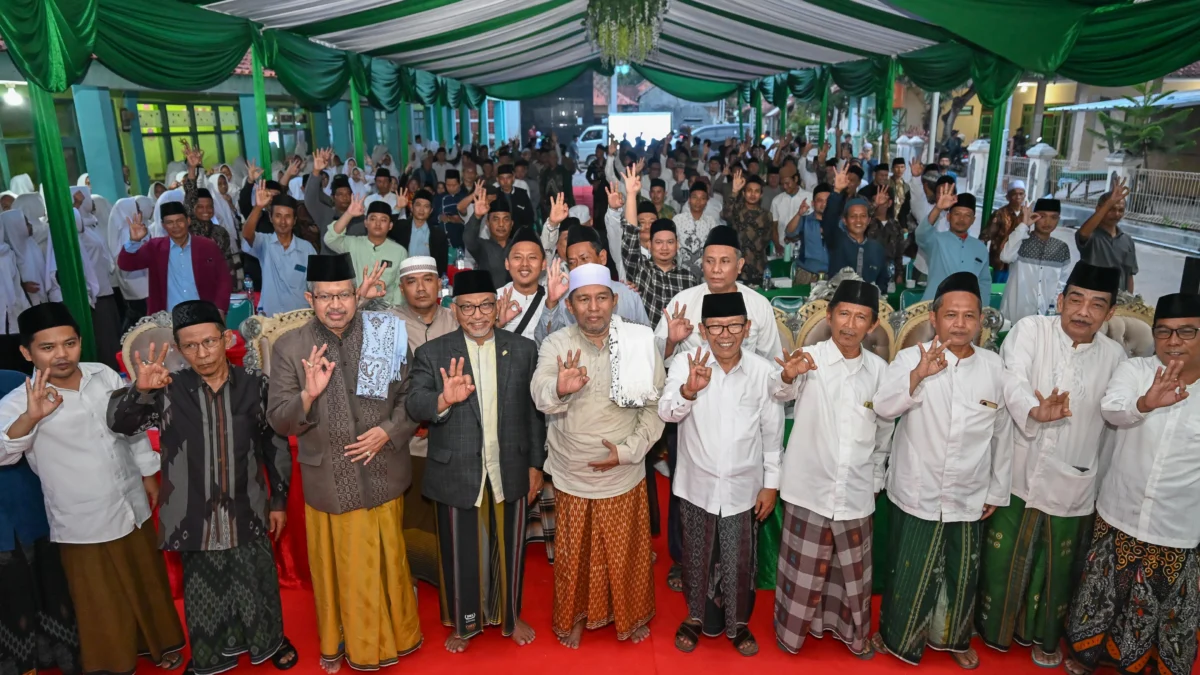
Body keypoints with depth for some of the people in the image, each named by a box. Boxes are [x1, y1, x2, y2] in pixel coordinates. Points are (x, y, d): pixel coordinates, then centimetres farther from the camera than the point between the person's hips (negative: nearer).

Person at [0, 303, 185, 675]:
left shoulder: (106, 376, -4)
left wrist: (149, 474, 15)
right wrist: (30, 418, -50)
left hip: (134, 508, 4)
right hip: (84, 525, -4)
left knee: (148, 585, 22)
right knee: (104, 610, 11)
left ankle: (158, 643, 45)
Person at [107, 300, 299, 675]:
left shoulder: (254, 387, -6)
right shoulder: (169, 391, -6)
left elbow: (275, 445, 1)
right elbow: (119, 423, -13)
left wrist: (279, 500, 3)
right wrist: (139, 390, -34)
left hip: (247, 511, 0)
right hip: (194, 514, 0)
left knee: (257, 581, 15)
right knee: (204, 587, 16)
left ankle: (270, 641, 39)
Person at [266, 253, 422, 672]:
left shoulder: (388, 335, -6)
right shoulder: (290, 347, -6)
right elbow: (278, 421, -6)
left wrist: (388, 430, -15)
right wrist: (308, 394, -24)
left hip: (381, 475, 0)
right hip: (327, 481, 1)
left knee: (385, 563, 15)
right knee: (336, 569, 17)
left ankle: (393, 635, 38)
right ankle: (339, 641, 40)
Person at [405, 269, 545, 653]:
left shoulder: (523, 350, 0)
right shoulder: (432, 354, -5)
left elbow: (534, 411, 3)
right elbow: (414, 406, -16)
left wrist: (536, 464, 3)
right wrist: (444, 399, -37)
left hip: (510, 473, 1)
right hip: (456, 474, -1)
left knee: (509, 549, 18)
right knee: (459, 553, 16)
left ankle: (510, 616, 42)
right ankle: (463, 623, 40)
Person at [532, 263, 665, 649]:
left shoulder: (641, 342, -10)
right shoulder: (556, 345, -11)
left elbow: (657, 404, -7)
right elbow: (540, 396, -27)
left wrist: (629, 450, -16)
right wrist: (559, 389, -50)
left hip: (625, 473, 0)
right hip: (572, 475, 0)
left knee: (625, 553, 18)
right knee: (574, 554, 18)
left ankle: (630, 616, 43)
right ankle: (575, 615, 42)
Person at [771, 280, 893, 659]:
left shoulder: (879, 369, 1)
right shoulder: (809, 359, -10)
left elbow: (884, 431, 12)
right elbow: (780, 395, -26)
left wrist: (876, 480, 14)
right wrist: (788, 376, -47)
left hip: (856, 492, 3)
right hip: (810, 486, -3)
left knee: (854, 568, 18)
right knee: (804, 565, 10)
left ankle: (851, 630, 40)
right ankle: (792, 628, 33)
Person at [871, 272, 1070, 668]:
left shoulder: (994, 367, 0)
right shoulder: (911, 358, -10)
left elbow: (1008, 426, 7)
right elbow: (883, 407, -24)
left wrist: (997, 490, 4)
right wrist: (919, 375, -40)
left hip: (969, 498, 3)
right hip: (918, 495, -3)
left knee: (963, 574, 19)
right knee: (911, 574, 8)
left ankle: (954, 638, 42)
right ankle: (898, 638, 32)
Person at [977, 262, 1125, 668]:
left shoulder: (1115, 356, 1)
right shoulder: (1030, 330, -8)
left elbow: (1113, 426, 9)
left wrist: (1099, 477, 11)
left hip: (1073, 486, 3)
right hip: (1017, 474, -2)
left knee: (1056, 567, 16)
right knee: (1002, 559, 10)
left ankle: (1043, 635, 40)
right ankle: (992, 627, 34)